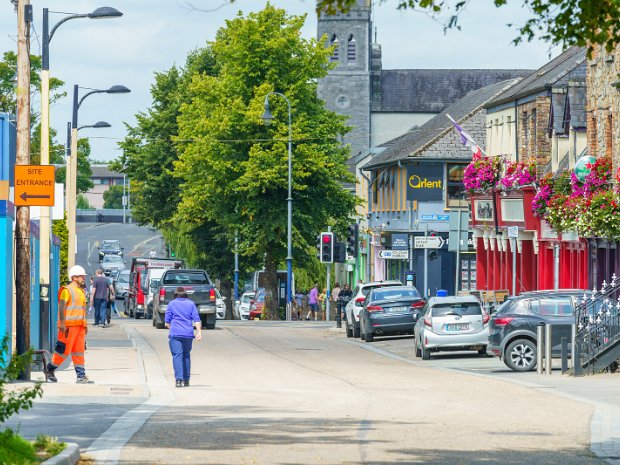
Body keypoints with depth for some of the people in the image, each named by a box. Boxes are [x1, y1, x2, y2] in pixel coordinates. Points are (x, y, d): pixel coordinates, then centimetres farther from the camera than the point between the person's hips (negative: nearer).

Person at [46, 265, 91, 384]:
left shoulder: (81, 291, 18)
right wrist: (62, 323, -23)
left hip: (80, 325, 8)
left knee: (79, 351, 4)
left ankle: (81, 376, 2)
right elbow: (61, 307, -16)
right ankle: (50, 370, 9)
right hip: (69, 325, -8)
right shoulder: (67, 290, -8)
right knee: (64, 349, -5)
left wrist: (85, 325, 23)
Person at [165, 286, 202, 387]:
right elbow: (196, 319, 2)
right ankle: (186, 379, 19)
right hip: (188, 334, 3)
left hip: (175, 334, -3)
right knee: (186, 356, 16)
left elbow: (167, 322, 6)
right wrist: (199, 332, 0)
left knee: (177, 356, -8)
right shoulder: (191, 304, 11)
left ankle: (179, 379, -21)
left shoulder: (172, 303, 6)